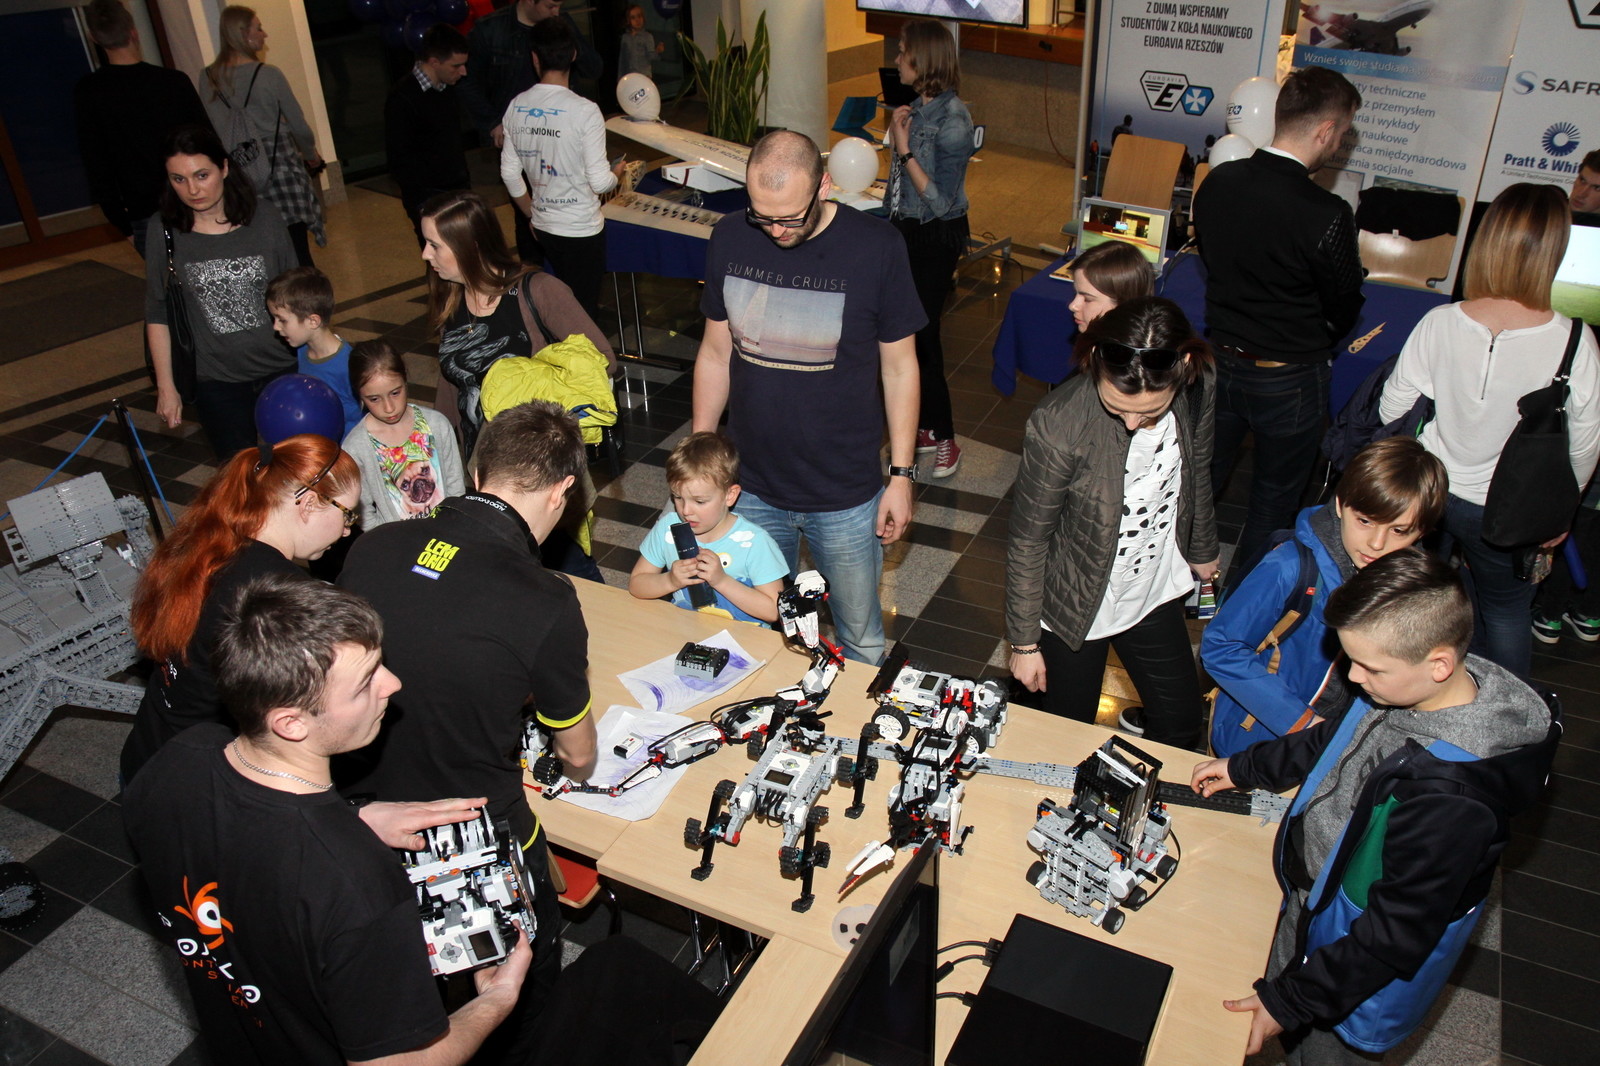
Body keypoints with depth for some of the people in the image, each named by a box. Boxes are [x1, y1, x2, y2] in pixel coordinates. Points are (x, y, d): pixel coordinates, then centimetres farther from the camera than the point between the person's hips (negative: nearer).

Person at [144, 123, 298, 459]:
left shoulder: (264, 217, -6)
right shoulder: (163, 230, -6)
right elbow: (157, 314, 1)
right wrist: (166, 387, 1)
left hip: (282, 367, 1)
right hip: (215, 378, -1)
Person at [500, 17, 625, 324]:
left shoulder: (516, 107, -2)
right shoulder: (584, 111, -18)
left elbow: (510, 174, 5)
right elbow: (600, 182, -17)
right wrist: (618, 171, 6)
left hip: (543, 226, 5)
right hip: (581, 229, -5)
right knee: (584, 312, 6)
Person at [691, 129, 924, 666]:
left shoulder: (876, 247, -14)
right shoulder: (729, 240, -5)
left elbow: (899, 366, -5)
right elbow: (716, 354, 5)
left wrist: (902, 474, -5)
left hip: (846, 498, -2)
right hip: (751, 488, 3)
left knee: (861, 642, 13)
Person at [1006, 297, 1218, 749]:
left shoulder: (1197, 391, -18)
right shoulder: (1057, 427, -33)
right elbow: (1027, 543, -19)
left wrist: (1203, 551, 20)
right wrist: (1024, 643, -9)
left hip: (1155, 592, 5)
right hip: (1076, 606, -4)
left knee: (1182, 724, 21)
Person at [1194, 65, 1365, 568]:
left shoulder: (1217, 182, -9)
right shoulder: (1327, 216, -25)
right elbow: (1344, 310, -11)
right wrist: (1312, 341, 11)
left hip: (1220, 360, 5)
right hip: (1287, 381, -5)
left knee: (1201, 482, 22)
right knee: (1273, 504, 16)